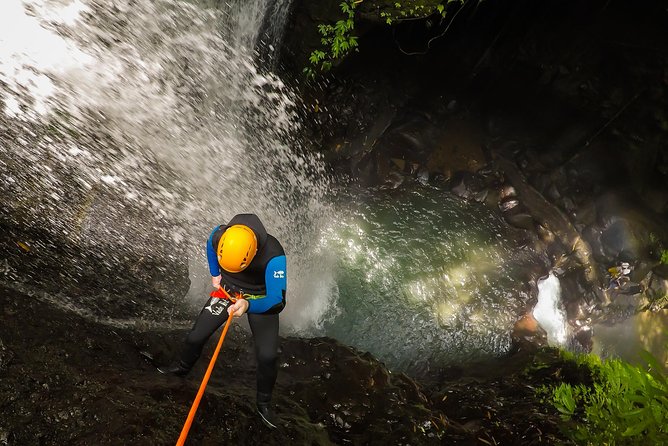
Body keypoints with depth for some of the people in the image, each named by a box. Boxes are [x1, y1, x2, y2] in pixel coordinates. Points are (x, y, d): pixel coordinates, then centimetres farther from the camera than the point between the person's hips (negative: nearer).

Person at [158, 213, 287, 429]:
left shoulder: (274, 256, -42)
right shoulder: (218, 235, -29)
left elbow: (277, 301, -41)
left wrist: (247, 305, -56)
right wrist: (215, 275, 4)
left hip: (260, 298, -3)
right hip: (226, 290, 3)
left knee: (268, 356, -11)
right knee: (195, 337, 6)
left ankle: (264, 403, 17)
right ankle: (182, 368, 41)